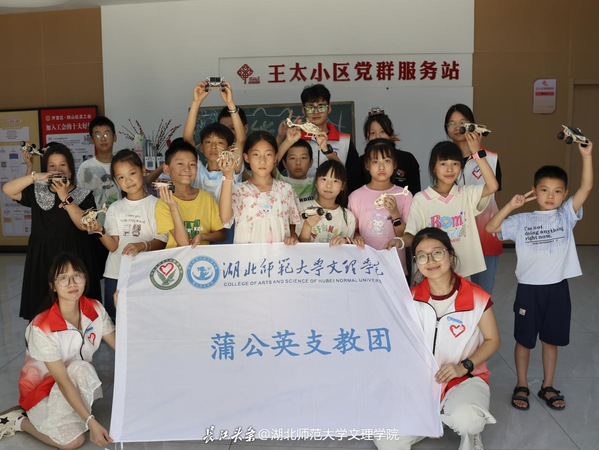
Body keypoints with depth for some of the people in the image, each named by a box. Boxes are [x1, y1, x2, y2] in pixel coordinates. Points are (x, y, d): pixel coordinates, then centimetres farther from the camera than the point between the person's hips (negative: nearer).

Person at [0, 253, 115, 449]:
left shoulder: (95, 309, -12)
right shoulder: (42, 328, -28)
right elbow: (62, 381, -28)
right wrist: (91, 422, -33)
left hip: (78, 382, 5)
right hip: (43, 389, -5)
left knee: (80, 369, -27)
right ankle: (20, 421, -1)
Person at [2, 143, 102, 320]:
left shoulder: (83, 195, 3)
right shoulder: (37, 192, 10)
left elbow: (84, 225, -10)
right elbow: (7, 189, -3)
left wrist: (65, 197, -18)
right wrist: (36, 177, -14)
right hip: (42, 257, 2)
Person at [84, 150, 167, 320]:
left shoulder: (155, 204, -2)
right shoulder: (115, 208, 11)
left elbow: (161, 242, -8)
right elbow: (113, 246, 3)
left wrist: (142, 245, -26)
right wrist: (100, 231, -14)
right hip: (115, 274, 4)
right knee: (114, 320, 5)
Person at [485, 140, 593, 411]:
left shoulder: (566, 215, 1)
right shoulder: (522, 221, -2)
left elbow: (586, 188, -10)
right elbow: (491, 228, -11)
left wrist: (586, 155, -20)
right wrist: (511, 206, -19)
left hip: (558, 288, 1)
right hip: (529, 289, -1)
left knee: (551, 339, 15)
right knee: (524, 339, 11)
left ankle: (547, 386, 32)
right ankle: (521, 386, 28)